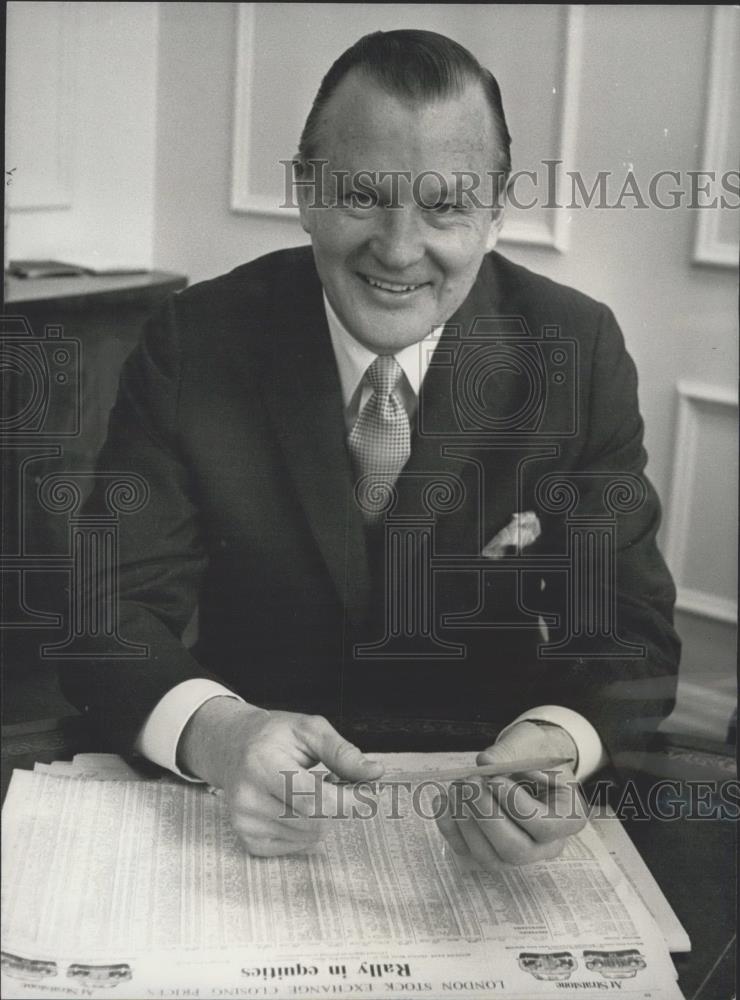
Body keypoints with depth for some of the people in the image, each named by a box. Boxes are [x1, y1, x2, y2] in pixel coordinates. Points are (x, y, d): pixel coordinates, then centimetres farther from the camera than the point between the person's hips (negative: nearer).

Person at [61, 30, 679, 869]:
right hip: (253, 796, -1)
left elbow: (627, 633, -8)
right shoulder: (195, 342, -9)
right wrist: (214, 731, -33)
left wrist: (551, 745, -30)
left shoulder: (578, 352, -8)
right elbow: (113, 611, -11)